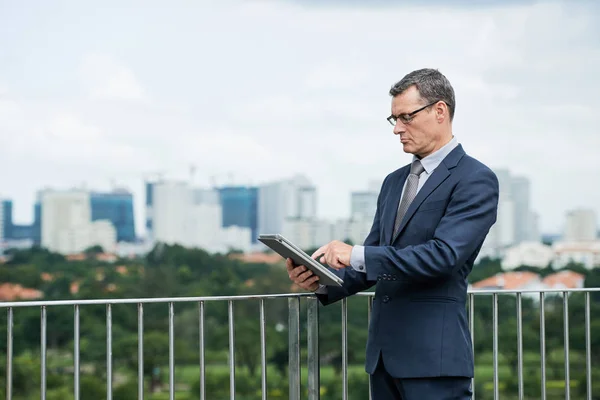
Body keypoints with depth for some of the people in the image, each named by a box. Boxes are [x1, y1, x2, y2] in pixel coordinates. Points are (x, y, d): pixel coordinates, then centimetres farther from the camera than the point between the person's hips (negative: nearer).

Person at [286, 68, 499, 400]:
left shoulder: (475, 180, -7)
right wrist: (323, 283, -2)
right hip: (384, 353, 7)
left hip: (433, 355, -7)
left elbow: (444, 255, -19)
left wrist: (356, 255, -21)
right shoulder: (394, 182, 17)